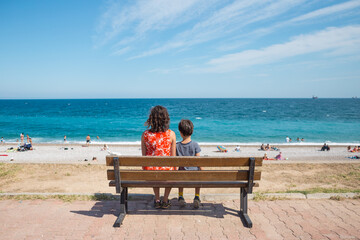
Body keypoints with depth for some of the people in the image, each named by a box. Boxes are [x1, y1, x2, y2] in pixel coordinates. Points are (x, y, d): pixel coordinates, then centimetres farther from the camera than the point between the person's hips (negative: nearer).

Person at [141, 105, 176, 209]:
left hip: (150, 171, 2)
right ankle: (165, 201, 37)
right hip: (166, 171, -1)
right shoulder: (171, 134, -11)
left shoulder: (145, 134, -8)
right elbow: (173, 157, -4)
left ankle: (157, 200, 41)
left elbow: (144, 156, 0)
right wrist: (174, 170, 13)